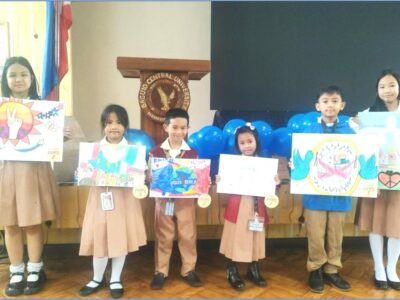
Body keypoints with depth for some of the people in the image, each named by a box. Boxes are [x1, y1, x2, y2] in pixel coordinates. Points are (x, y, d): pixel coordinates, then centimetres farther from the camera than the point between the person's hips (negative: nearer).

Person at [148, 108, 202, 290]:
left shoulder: (192, 153, 0)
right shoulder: (156, 151, -2)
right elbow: (149, 176, -1)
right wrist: (153, 178, -22)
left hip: (186, 200, 1)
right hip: (163, 200, 0)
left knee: (188, 236, 9)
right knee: (163, 237, 10)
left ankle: (189, 270, 25)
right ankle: (160, 272, 24)